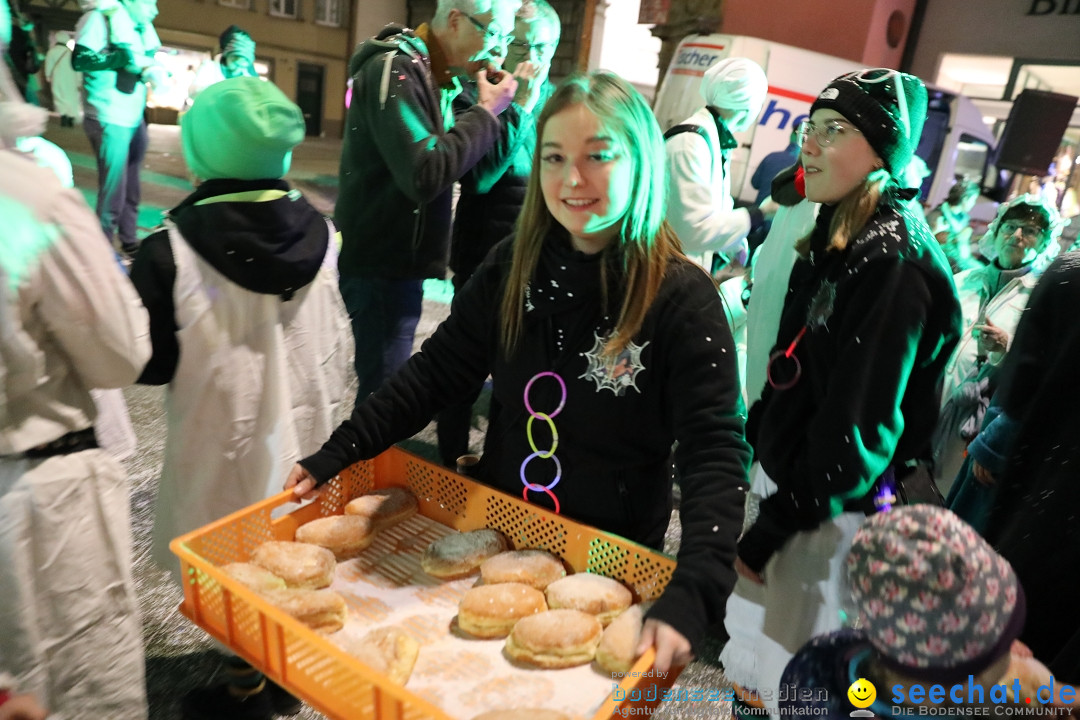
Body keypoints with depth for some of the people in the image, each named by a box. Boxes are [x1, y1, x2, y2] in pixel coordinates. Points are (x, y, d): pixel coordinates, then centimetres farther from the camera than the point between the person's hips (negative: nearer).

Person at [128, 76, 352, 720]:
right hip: (304, 431, 4)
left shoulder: (171, 250, -21)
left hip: (224, 442, -4)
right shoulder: (321, 236, -8)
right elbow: (341, 345, 3)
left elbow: (148, 363, -10)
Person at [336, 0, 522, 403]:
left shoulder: (431, 75, 12)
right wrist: (487, 111, -17)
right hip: (381, 266, -9)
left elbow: (470, 169, 15)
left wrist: (491, 111, 1)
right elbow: (424, 175, -29)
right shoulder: (394, 70, -16)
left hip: (398, 261, 9)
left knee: (387, 383, 19)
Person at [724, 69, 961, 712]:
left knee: (791, 682, 10)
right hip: (792, 478, 8)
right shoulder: (837, 238, 5)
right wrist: (752, 443, 14)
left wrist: (769, 528, -15)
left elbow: (857, 432, -23)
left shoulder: (895, 266, -22)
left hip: (833, 511, -8)